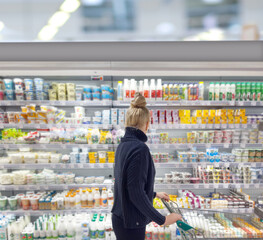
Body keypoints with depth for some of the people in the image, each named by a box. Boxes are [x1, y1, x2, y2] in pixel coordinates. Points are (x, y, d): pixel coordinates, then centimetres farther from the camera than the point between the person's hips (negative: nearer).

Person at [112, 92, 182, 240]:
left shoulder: (123, 145, 3)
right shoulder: (139, 148, -24)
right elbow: (136, 193, -25)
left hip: (120, 217, 8)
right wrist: (162, 220, -17)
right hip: (131, 224, -8)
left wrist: (154, 194, 24)